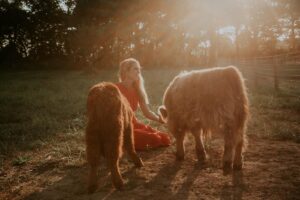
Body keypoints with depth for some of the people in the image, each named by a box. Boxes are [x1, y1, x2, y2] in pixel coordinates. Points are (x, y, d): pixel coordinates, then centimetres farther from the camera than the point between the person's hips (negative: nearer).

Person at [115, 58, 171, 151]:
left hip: (133, 124, 8)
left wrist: (161, 119, -11)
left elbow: (147, 112, 6)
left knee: (165, 139, -3)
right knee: (154, 139, -23)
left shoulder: (137, 89, 9)